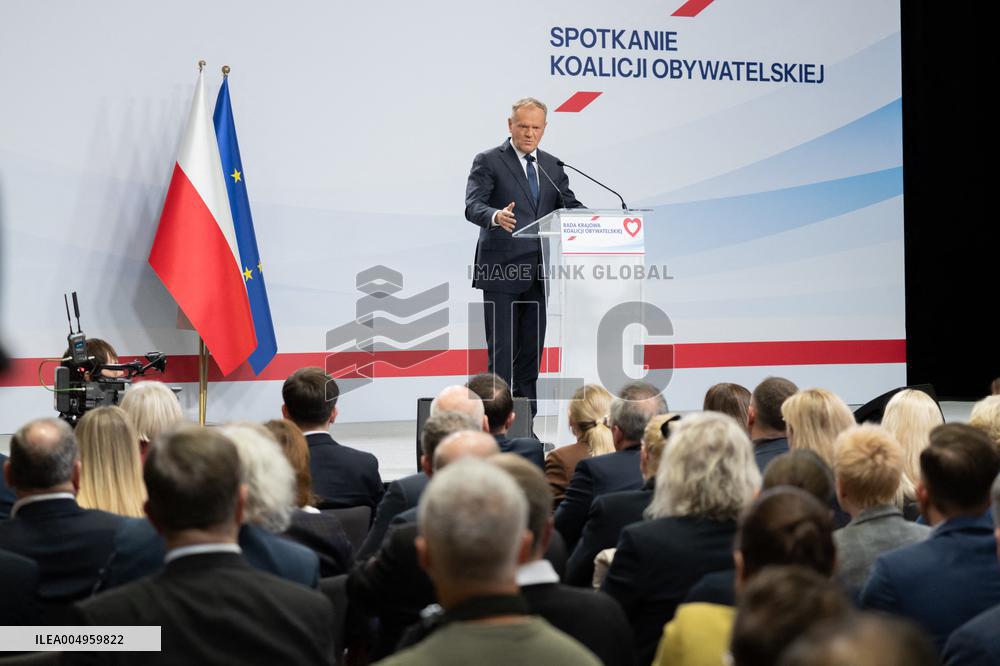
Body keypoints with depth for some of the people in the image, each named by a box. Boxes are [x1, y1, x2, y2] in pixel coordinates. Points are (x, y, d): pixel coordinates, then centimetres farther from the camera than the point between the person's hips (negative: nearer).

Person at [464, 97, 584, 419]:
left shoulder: (552, 166, 15)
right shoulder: (488, 161, -2)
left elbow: (570, 206, 10)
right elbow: (473, 206, -14)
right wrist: (496, 216, -37)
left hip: (536, 272, 5)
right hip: (501, 271, -5)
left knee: (531, 351, 8)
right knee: (502, 351, -6)